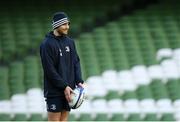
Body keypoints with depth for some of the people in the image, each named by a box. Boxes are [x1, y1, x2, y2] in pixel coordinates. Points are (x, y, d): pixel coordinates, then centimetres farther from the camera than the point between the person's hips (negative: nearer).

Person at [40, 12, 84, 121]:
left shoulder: (70, 42, 11)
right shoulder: (47, 44, -9)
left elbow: (76, 62, 11)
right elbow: (50, 70, -13)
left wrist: (79, 81, -4)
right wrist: (64, 86, -16)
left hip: (68, 90, 6)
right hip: (54, 91, -6)